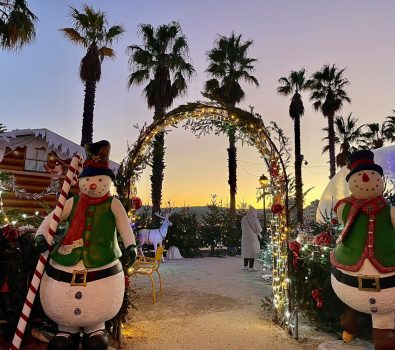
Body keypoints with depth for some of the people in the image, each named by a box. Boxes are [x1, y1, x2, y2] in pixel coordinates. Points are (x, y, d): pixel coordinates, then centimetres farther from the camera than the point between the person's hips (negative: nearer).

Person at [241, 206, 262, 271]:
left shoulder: (244, 218, 5)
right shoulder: (254, 219, -14)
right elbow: (259, 229, -8)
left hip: (245, 237, 6)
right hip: (252, 238, -6)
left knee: (246, 251, 15)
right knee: (253, 252, -1)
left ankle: (245, 266, 17)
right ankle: (251, 267, -1)